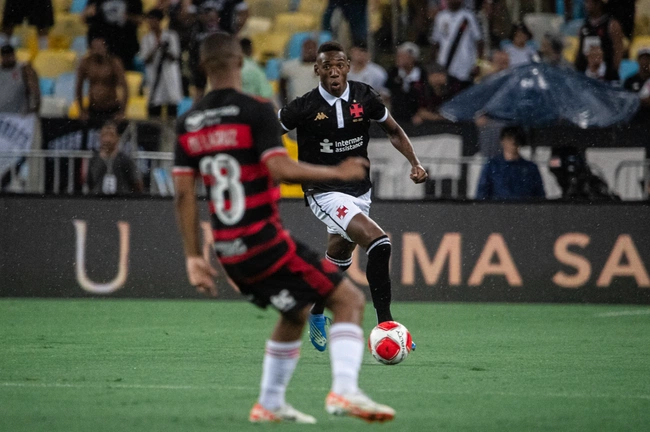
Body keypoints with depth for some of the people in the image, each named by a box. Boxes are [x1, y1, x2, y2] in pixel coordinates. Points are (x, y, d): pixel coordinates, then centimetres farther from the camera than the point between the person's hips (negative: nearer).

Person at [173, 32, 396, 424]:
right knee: (349, 300, -2)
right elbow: (280, 169, -22)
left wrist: (194, 257, 9)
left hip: (229, 251, 7)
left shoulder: (188, 123, 9)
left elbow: (184, 193, 6)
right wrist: (337, 173, -9)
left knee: (297, 313, 27)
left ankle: (270, 404, 29)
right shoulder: (256, 111, -10)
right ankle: (345, 390, -20)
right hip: (265, 241, -7)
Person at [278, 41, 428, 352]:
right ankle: (385, 324, -20)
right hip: (324, 193, -5)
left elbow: (394, 131, 10)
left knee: (339, 261, 20)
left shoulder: (364, 98, -5)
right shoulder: (305, 107, -16)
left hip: (359, 191, 5)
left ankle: (316, 315, 48)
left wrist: (415, 163, -3)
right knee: (379, 244, -24)